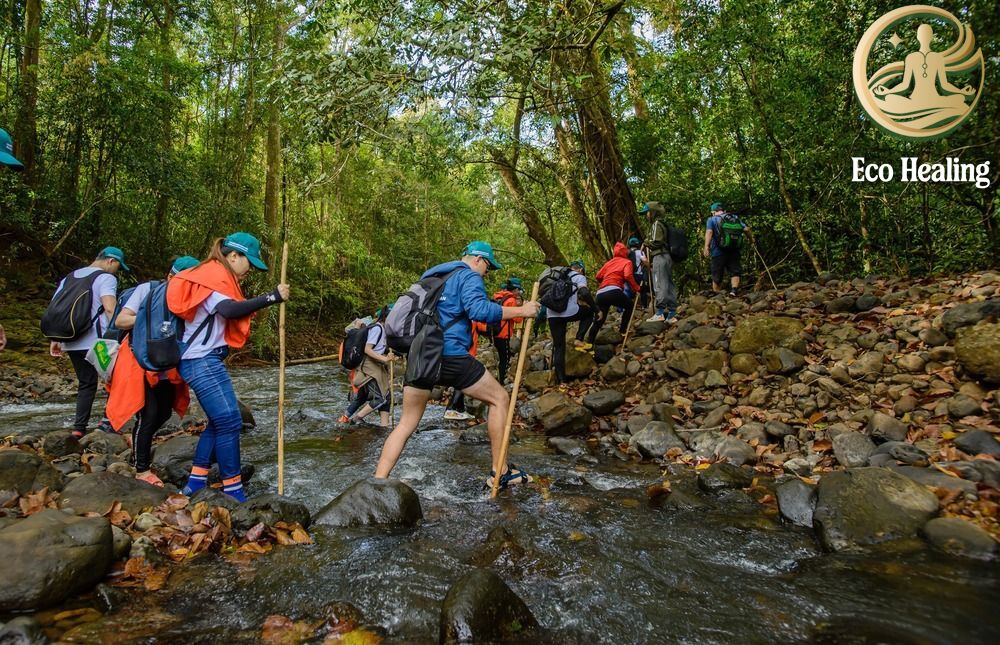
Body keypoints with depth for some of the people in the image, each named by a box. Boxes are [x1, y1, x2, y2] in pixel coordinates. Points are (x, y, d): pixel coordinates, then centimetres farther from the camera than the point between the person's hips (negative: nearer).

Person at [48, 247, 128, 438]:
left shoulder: (68, 278, 19)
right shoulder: (106, 278, -5)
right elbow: (110, 308, -20)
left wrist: (55, 339, 18)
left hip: (71, 342, 7)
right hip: (96, 342, -7)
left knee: (86, 384, 16)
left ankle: (79, 428, 11)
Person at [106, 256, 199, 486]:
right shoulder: (147, 290, -13)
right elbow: (120, 321, -15)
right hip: (140, 362, -5)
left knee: (165, 411, 13)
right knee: (148, 413, -7)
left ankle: (139, 442, 42)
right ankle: (142, 470, 8)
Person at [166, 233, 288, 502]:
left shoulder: (214, 277, 20)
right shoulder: (214, 275, -12)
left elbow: (227, 314, 15)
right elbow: (229, 310, -31)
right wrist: (271, 297, -30)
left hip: (203, 360, 11)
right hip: (203, 361, -11)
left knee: (219, 421, 13)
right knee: (230, 422, -9)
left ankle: (195, 483, 19)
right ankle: (233, 492, -3)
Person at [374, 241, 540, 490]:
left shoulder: (431, 276, 26)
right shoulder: (469, 276, 1)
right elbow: (479, 309, -17)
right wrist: (520, 311, -12)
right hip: (450, 356, -7)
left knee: (406, 423, 12)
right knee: (499, 398, 9)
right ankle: (501, 472, 11)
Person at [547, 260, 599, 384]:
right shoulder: (579, 277, 10)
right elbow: (585, 294, -8)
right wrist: (597, 310, 0)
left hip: (552, 314, 5)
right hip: (568, 312, -5)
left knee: (558, 347, 14)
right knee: (590, 311, 26)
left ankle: (561, 381, 8)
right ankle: (579, 340, 11)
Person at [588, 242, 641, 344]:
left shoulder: (609, 262, 27)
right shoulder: (627, 262, 12)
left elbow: (598, 276, 24)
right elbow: (628, 275, -7)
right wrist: (636, 289, 1)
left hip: (600, 294, 5)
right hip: (613, 291, -5)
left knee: (599, 319, 11)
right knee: (629, 306, 22)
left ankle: (590, 343, 5)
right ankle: (623, 329, 22)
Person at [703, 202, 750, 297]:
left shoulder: (712, 219, 3)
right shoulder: (734, 218, 13)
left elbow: (709, 232, -16)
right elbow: (746, 229, 4)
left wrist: (706, 247, -26)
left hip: (718, 252, -2)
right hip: (734, 250, 2)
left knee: (717, 276, 7)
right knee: (734, 272, 5)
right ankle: (734, 290, -17)